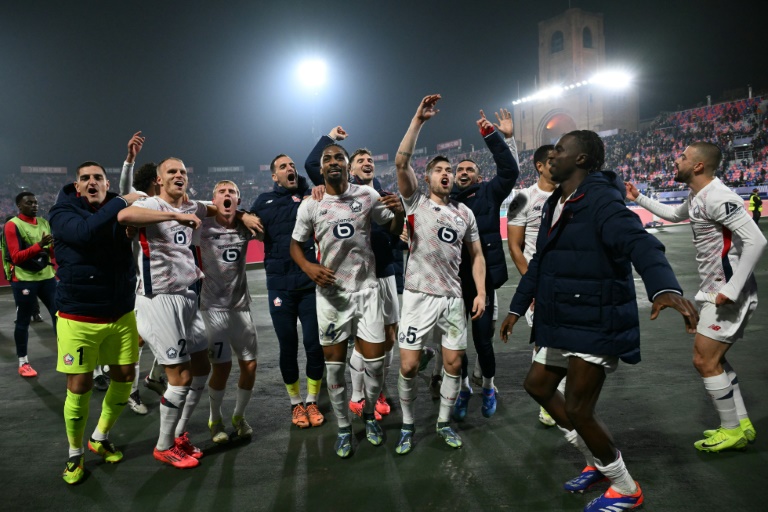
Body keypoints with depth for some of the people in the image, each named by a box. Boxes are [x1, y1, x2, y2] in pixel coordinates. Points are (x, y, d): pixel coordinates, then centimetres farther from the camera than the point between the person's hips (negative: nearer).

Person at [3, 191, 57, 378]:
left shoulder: (44, 222, 10)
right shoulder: (12, 225, -7)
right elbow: (16, 257, -15)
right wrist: (39, 246, -25)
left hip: (47, 276, 5)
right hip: (24, 279, -5)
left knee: (59, 313, 6)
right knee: (23, 321, 5)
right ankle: (23, 362, 16)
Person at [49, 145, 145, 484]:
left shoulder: (119, 210, 4)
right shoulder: (63, 213, -10)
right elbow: (85, 232, -30)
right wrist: (122, 202, -26)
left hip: (121, 314, 4)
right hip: (78, 317, -4)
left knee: (124, 376, 10)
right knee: (80, 385, 2)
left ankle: (100, 439, 34)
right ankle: (75, 454, 25)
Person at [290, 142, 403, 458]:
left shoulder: (367, 195, -2)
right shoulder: (310, 205, -3)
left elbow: (394, 231, 8)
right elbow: (295, 244, 8)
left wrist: (399, 213, -15)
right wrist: (308, 266, -12)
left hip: (366, 290, 0)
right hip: (331, 293, 0)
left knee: (375, 362, 2)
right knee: (334, 365, 8)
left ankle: (369, 415, 32)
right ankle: (343, 429, 28)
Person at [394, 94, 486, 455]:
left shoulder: (465, 213, 10)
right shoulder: (415, 202, 0)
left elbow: (476, 255, 12)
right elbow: (401, 162, -15)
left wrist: (480, 292, 1)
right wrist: (419, 119, -18)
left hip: (453, 298, 4)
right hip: (418, 297, -3)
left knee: (453, 363, 8)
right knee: (408, 366, -1)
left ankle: (444, 422, 29)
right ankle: (407, 426, 20)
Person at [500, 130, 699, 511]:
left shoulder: (601, 200, -18)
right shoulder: (554, 204, 10)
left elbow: (640, 244, -35)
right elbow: (540, 261, 19)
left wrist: (664, 287, -54)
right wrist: (518, 307, 23)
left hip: (596, 324, -9)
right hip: (562, 321, 10)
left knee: (578, 410, -3)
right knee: (537, 384, 17)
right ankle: (597, 463, 37)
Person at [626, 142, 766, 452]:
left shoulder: (717, 197, -20)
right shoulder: (696, 197, 10)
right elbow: (674, 214, 34)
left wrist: (731, 290, -28)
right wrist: (639, 199, 33)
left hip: (729, 295, -10)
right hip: (717, 292, 10)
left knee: (705, 361, -3)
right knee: (713, 359, 16)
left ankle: (732, 431, 14)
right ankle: (742, 425, 28)